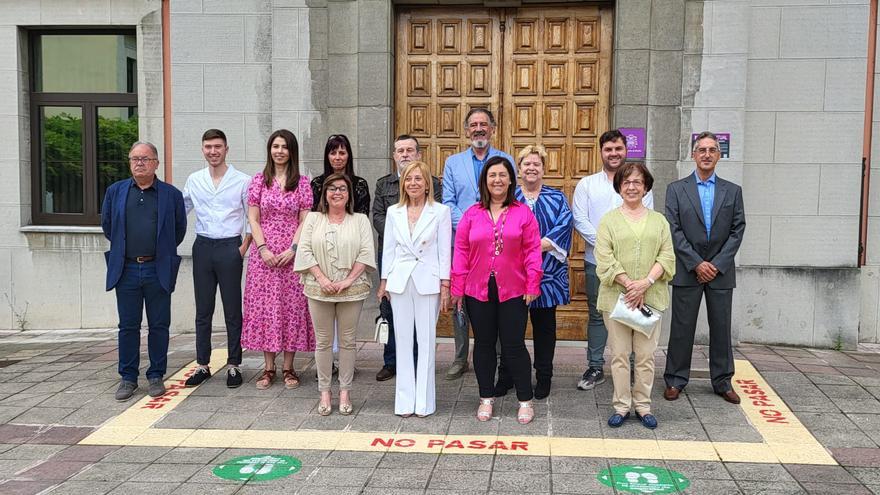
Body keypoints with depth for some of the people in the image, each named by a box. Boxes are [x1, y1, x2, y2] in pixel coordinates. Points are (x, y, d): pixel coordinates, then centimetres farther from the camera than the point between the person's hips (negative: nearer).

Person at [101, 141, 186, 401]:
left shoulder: (172, 194, 1)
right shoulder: (114, 192, 7)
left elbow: (179, 229, 9)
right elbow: (107, 226, 17)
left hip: (158, 270, -1)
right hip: (125, 269, 1)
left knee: (159, 326, 5)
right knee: (128, 326, 7)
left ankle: (156, 376, 16)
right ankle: (128, 378, 17)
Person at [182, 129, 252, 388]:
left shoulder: (242, 181, -1)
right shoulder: (194, 180, 8)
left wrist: (244, 247, -6)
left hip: (230, 247, -3)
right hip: (202, 247, 3)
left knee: (232, 310, 3)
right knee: (203, 310, 8)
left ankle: (233, 365, 12)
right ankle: (203, 365, 17)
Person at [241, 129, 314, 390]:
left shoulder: (302, 182, 3)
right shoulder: (259, 181, 5)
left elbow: (305, 220, 0)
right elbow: (253, 219, 2)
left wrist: (293, 249, -12)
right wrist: (263, 248, -9)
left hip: (292, 254, -1)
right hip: (264, 254, 1)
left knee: (292, 306, 2)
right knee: (265, 306, 3)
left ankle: (288, 367, 12)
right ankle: (268, 368, 12)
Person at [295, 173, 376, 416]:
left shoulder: (360, 220, 6)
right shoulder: (313, 219, 8)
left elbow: (366, 252, -3)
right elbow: (305, 251, -1)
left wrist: (349, 280, -13)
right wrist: (322, 279, -11)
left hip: (351, 290, 0)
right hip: (319, 290, 1)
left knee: (347, 341, 5)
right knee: (323, 341, 6)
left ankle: (345, 391, 15)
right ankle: (324, 391, 16)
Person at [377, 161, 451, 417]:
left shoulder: (441, 211, -2)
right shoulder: (393, 212, 7)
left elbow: (445, 251, -3)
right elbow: (388, 248, 10)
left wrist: (445, 286, -6)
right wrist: (384, 281, 8)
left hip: (428, 282, -3)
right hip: (400, 281, 3)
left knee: (426, 341, 3)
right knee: (403, 340, 6)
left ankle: (424, 401, 12)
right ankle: (405, 400, 14)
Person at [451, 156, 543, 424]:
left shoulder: (523, 213, 0)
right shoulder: (471, 214, 4)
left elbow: (533, 250, -2)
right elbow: (461, 251, 3)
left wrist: (532, 285, -7)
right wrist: (457, 287, 1)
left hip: (513, 292, -2)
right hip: (478, 292, 2)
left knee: (514, 346, 1)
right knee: (484, 345, 12)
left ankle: (525, 401, 17)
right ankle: (486, 399, 26)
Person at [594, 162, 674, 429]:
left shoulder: (658, 220, 11)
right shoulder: (609, 220, 5)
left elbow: (667, 257, 2)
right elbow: (604, 259, -5)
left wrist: (646, 282, -13)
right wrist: (629, 284, -14)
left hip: (650, 296, 2)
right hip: (616, 296, -1)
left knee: (646, 353, 5)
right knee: (620, 353, 3)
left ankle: (643, 405, 16)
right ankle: (621, 405, 12)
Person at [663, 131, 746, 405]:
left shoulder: (733, 191, 7)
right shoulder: (676, 189, 1)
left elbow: (737, 231, 2)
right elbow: (674, 231, -5)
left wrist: (717, 264, -8)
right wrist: (696, 263, -12)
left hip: (721, 271, 2)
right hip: (687, 271, -2)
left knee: (721, 328, 8)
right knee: (682, 328, 3)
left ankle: (723, 381, 19)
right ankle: (675, 380, 13)